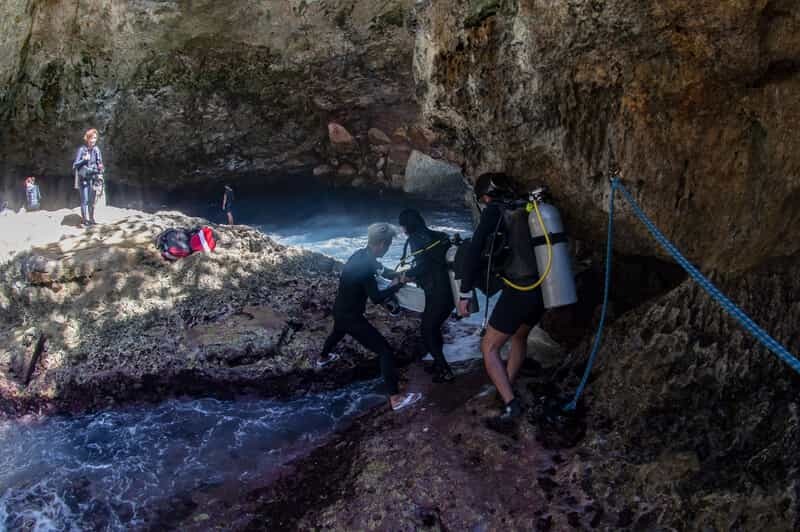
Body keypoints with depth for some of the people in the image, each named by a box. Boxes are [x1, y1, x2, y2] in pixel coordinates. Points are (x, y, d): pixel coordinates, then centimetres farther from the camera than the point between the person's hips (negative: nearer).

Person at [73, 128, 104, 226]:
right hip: (83, 178, -4)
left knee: (92, 200, 10)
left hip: (93, 178, 4)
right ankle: (84, 220, 1)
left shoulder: (96, 149, 3)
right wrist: (84, 160, -22)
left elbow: (99, 162, 14)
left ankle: (91, 218, 21)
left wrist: (100, 167, -8)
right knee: (84, 200, -6)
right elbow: (75, 165, -7)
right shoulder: (82, 150, -9)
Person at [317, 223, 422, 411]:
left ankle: (323, 358, 71)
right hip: (351, 316, -10)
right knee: (385, 350, -10)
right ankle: (395, 398, -13)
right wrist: (396, 285, -14)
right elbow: (376, 298, -26)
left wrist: (394, 275, 7)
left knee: (338, 332, 42)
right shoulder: (364, 265, -29)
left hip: (340, 310, 10)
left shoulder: (360, 255, -1)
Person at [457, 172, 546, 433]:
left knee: (490, 346, 6)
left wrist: (465, 293, -13)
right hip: (542, 290, 7)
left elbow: (475, 250, -15)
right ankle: (507, 388, 38)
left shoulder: (495, 211, -4)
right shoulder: (526, 209, 16)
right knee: (519, 336, 31)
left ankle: (511, 407, -5)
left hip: (519, 292, -7)